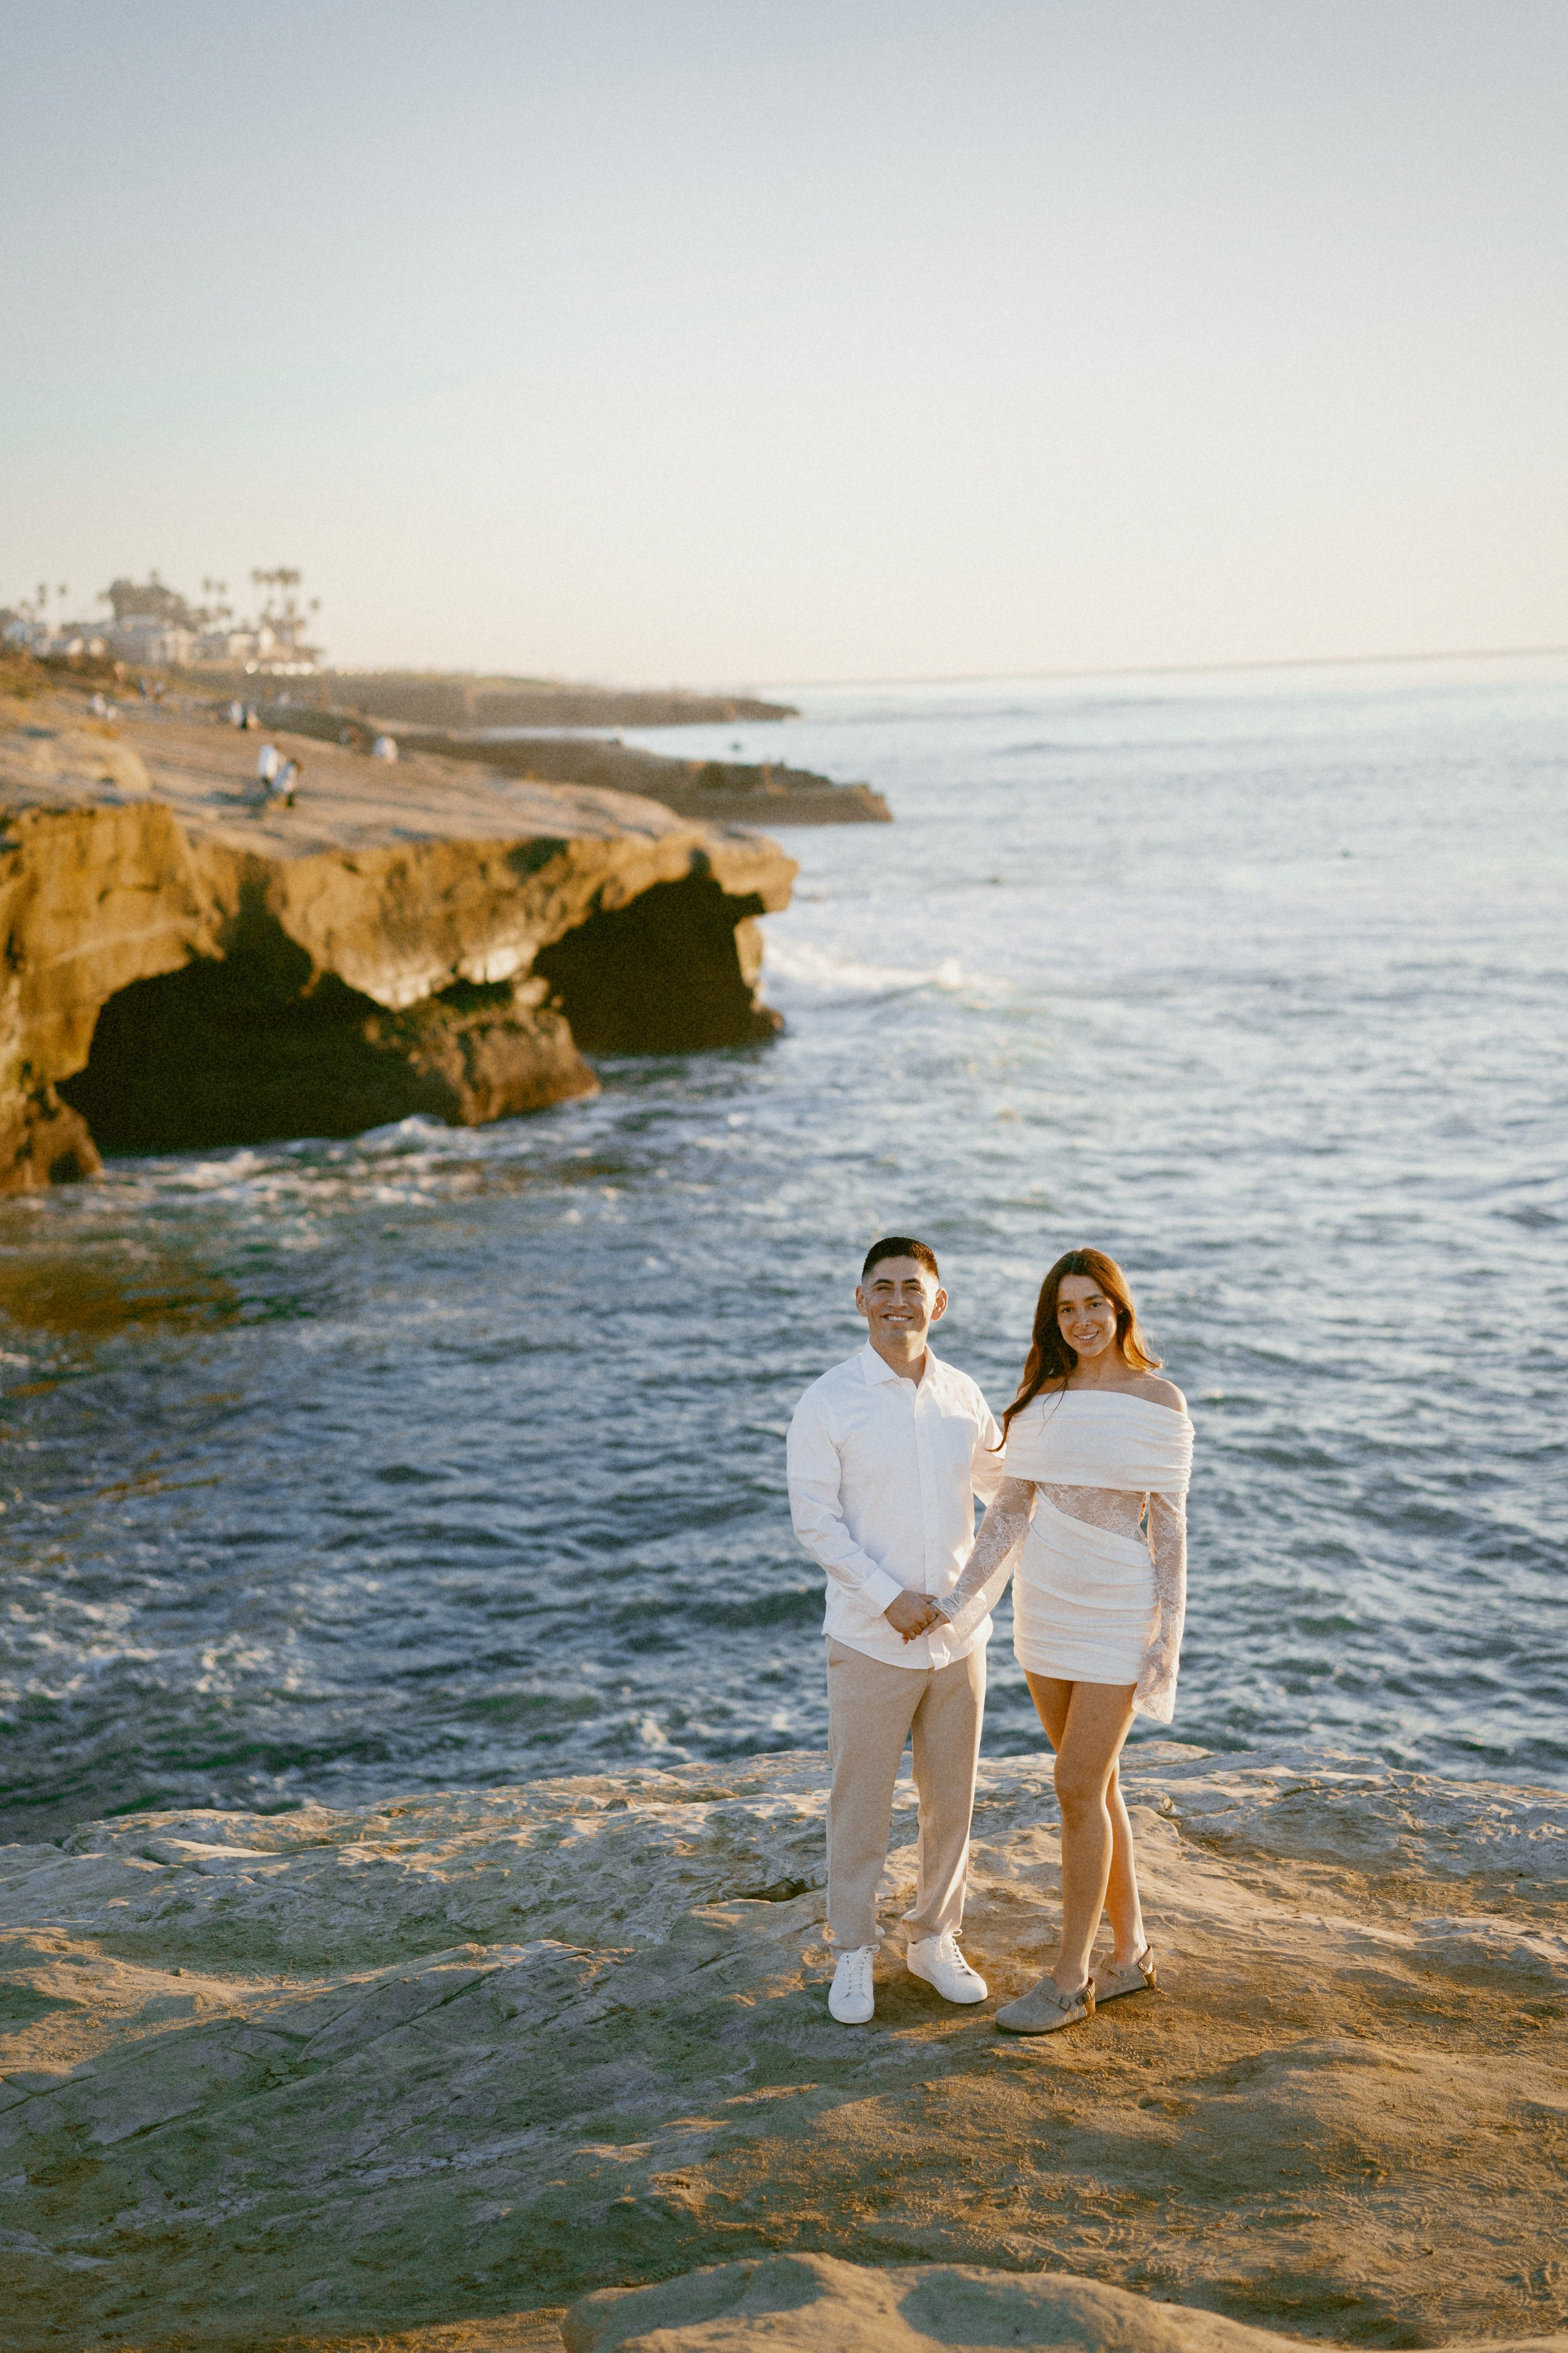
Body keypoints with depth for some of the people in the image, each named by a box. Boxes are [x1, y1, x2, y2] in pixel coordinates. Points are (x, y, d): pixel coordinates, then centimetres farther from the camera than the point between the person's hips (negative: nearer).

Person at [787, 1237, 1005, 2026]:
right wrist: (888, 1596, -18)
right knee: (860, 1805, 5)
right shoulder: (828, 1403, -9)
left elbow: (1004, 1481, 20)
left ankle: (934, 1938, 31)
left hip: (958, 1635, 4)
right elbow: (814, 1519, -12)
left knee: (951, 1799, 13)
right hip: (871, 1641, -4)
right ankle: (853, 1954, 21)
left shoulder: (961, 1395, 4)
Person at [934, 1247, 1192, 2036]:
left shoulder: (1158, 1402, -8)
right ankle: (1130, 1950, 27)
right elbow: (1008, 1511, 5)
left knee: (1078, 1790, -5)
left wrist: (1168, 1634, -11)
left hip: (1118, 1613, -5)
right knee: (1093, 1785, 13)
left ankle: (1069, 1978, 6)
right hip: (1046, 1609, 5)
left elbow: (1169, 1524, -7)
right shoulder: (1041, 1400, 4)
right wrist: (957, 1603, -2)